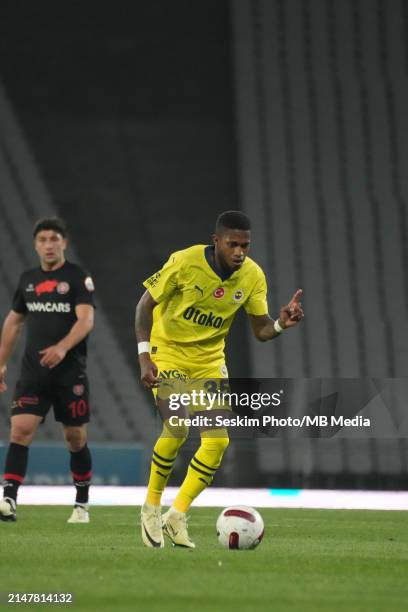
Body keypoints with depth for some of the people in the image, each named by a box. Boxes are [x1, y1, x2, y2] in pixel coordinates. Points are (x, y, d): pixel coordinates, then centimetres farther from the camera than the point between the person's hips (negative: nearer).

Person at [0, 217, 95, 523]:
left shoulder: (78, 277, -4)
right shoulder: (27, 279, 11)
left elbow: (86, 319, -16)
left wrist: (62, 348, -32)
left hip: (70, 372, -3)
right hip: (33, 372, 3)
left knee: (76, 438, 5)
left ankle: (82, 505, 20)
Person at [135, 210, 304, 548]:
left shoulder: (253, 276, -10)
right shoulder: (185, 262, -21)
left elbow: (261, 330, -4)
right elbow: (146, 304, -11)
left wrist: (281, 324, -27)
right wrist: (144, 356, -21)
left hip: (210, 360, 4)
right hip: (168, 352, -4)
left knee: (218, 440, -9)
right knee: (177, 428, -23)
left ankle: (177, 516, 6)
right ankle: (152, 506, -1)